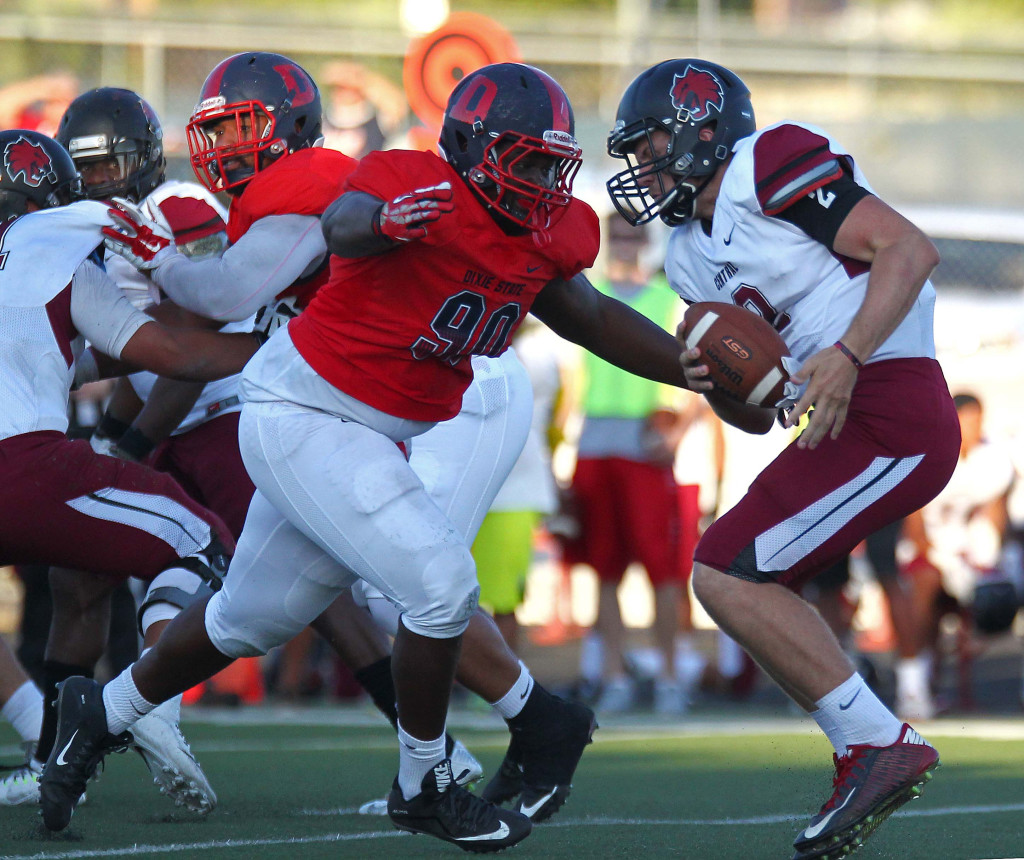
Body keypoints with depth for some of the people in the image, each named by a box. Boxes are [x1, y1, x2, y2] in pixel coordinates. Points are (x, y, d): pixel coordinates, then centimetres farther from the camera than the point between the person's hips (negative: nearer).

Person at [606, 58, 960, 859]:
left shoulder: (771, 164, -7)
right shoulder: (696, 257, 21)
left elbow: (910, 248, -14)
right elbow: (756, 416, 21)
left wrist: (847, 354, -25)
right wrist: (712, 381, -1)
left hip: (892, 411, -10)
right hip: (847, 422, 10)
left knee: (727, 575, -12)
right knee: (734, 579, 13)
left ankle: (881, 746, -12)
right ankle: (869, 759, 10)